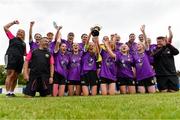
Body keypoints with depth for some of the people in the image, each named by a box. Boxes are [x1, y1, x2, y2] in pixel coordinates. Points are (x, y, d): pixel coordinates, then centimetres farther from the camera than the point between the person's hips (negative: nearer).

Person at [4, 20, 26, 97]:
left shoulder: (24, 44, 22)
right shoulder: (13, 38, 13)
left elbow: (24, 53, 25)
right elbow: (5, 27, 13)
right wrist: (13, 22, 14)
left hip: (20, 60, 5)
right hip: (11, 57, -5)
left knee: (15, 77, 5)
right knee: (10, 75, -14)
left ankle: (12, 92, 11)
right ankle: (8, 93, -16)